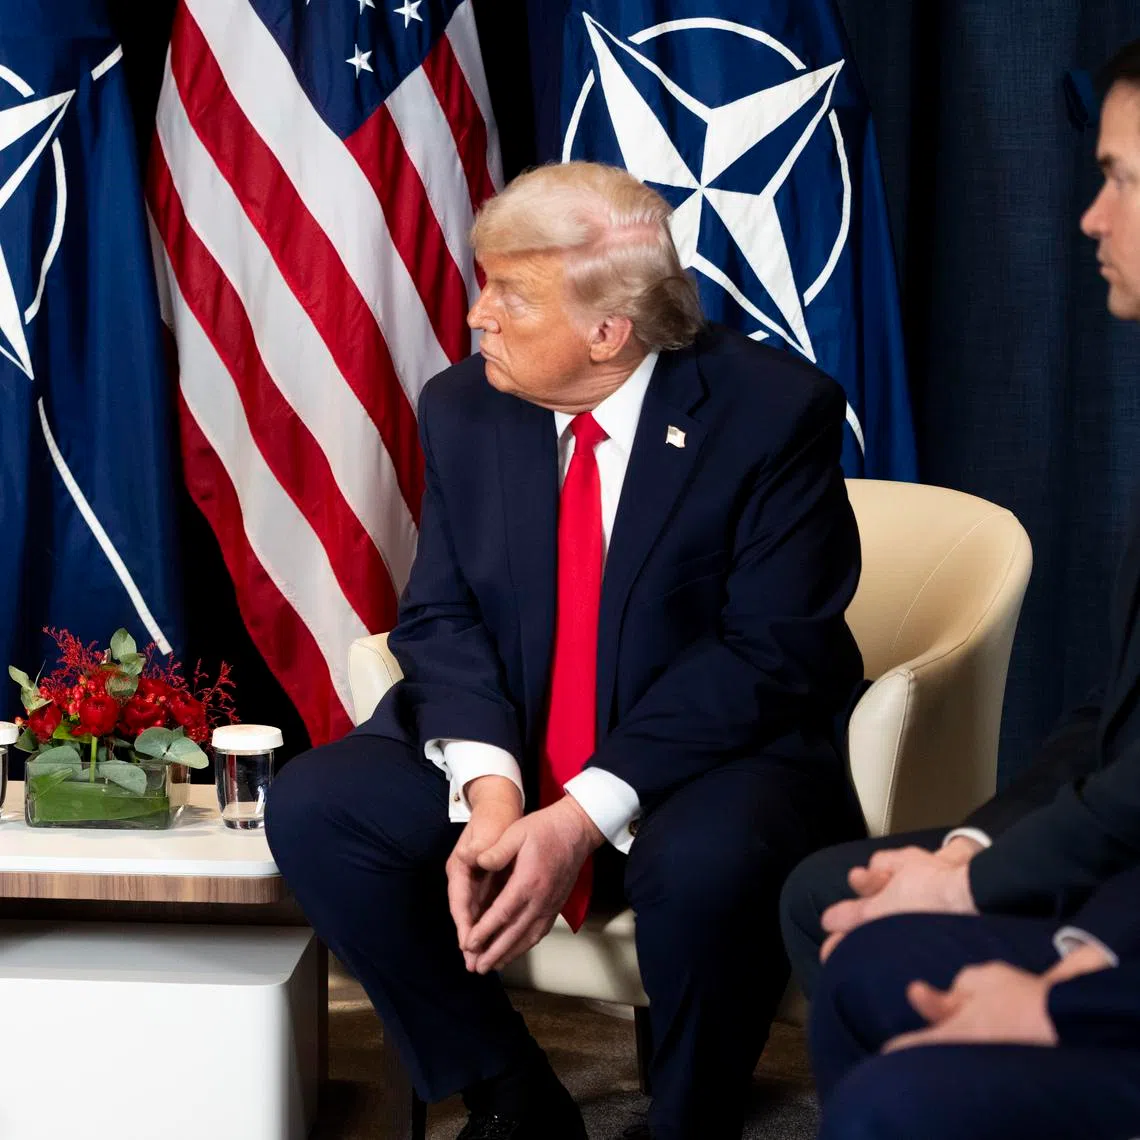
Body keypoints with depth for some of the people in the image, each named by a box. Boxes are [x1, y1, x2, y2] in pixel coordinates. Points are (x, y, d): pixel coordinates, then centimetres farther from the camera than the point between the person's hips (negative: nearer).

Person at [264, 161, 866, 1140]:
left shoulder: (774, 411, -14)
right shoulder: (462, 408, 0)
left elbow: (772, 652, -18)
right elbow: (441, 618, 0)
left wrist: (587, 815, -26)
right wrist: (489, 786, -21)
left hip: (720, 756, -4)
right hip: (508, 755, 5)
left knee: (706, 865, -37)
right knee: (313, 808, -17)